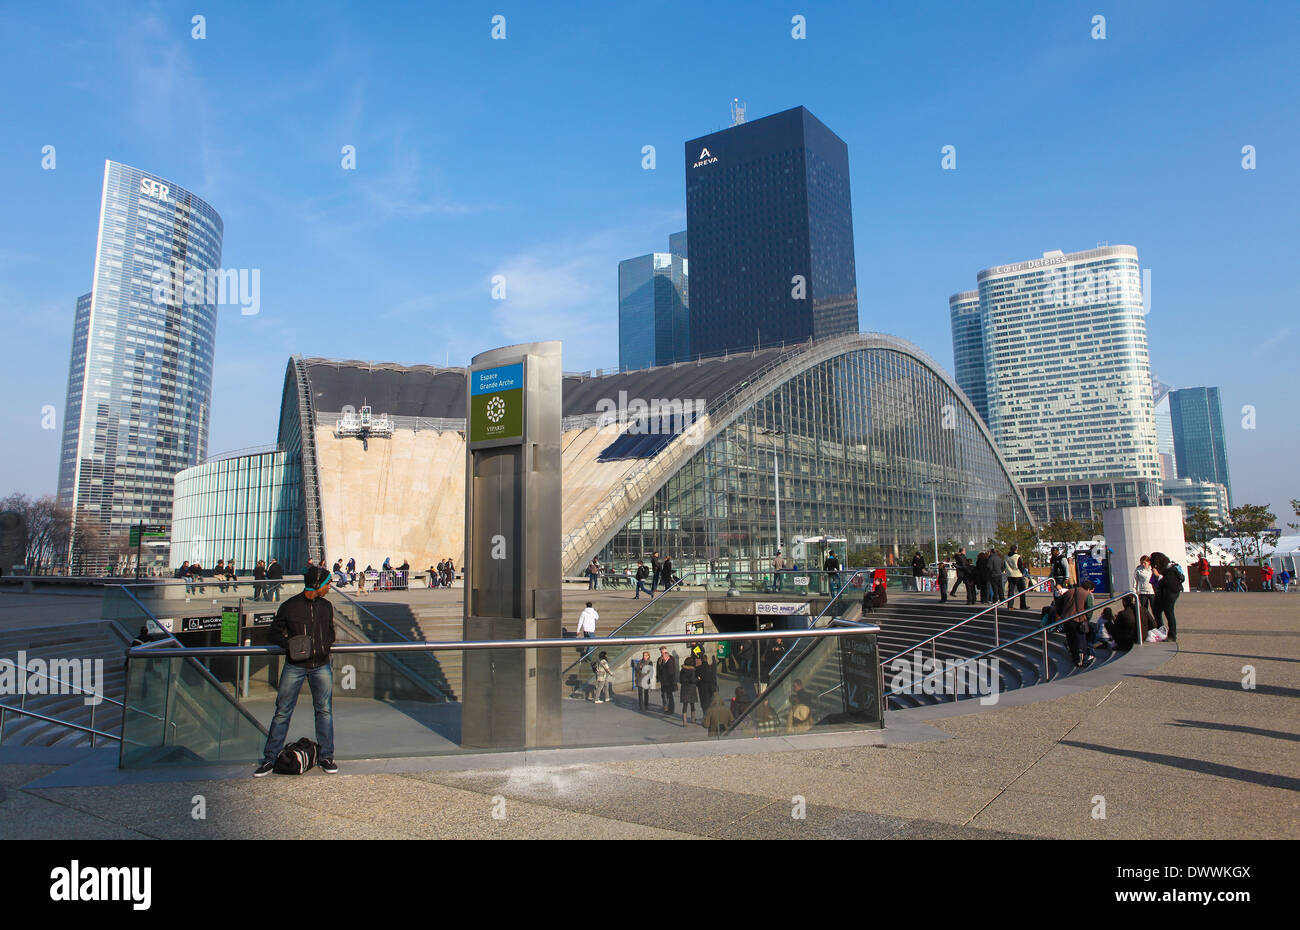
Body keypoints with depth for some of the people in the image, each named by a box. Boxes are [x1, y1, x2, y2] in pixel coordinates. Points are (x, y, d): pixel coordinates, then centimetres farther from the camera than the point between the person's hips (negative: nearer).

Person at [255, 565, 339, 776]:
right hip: (294, 666, -3)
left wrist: (325, 645, -1)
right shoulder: (289, 606, -4)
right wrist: (289, 643, -15)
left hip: (321, 666, 3)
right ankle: (270, 759, 14)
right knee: (282, 711, 2)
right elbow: (272, 634, 3)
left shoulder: (326, 606, 7)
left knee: (324, 710, 5)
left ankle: (326, 757, 15)